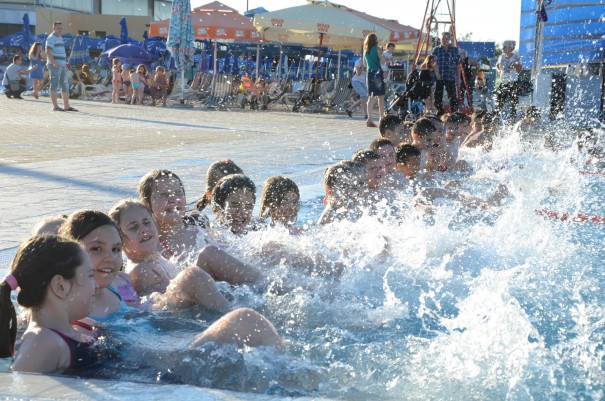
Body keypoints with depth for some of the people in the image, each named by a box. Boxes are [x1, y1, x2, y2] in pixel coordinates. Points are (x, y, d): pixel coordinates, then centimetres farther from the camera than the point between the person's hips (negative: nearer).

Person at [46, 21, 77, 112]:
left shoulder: (60, 38, 21)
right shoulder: (51, 38, -7)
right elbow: (48, 52, -17)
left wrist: (65, 63, 19)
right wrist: (54, 63, -24)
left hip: (62, 66, 9)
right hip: (55, 65, -9)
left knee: (65, 86, 9)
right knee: (54, 85, -7)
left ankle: (66, 106, 12)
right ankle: (55, 106, -7)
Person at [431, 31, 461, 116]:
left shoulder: (455, 50, 3)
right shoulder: (436, 50, 3)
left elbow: (458, 66, 6)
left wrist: (458, 78, 3)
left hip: (451, 78, 0)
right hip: (438, 78, 0)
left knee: (453, 97, -1)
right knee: (438, 97, 2)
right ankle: (440, 114, 15)